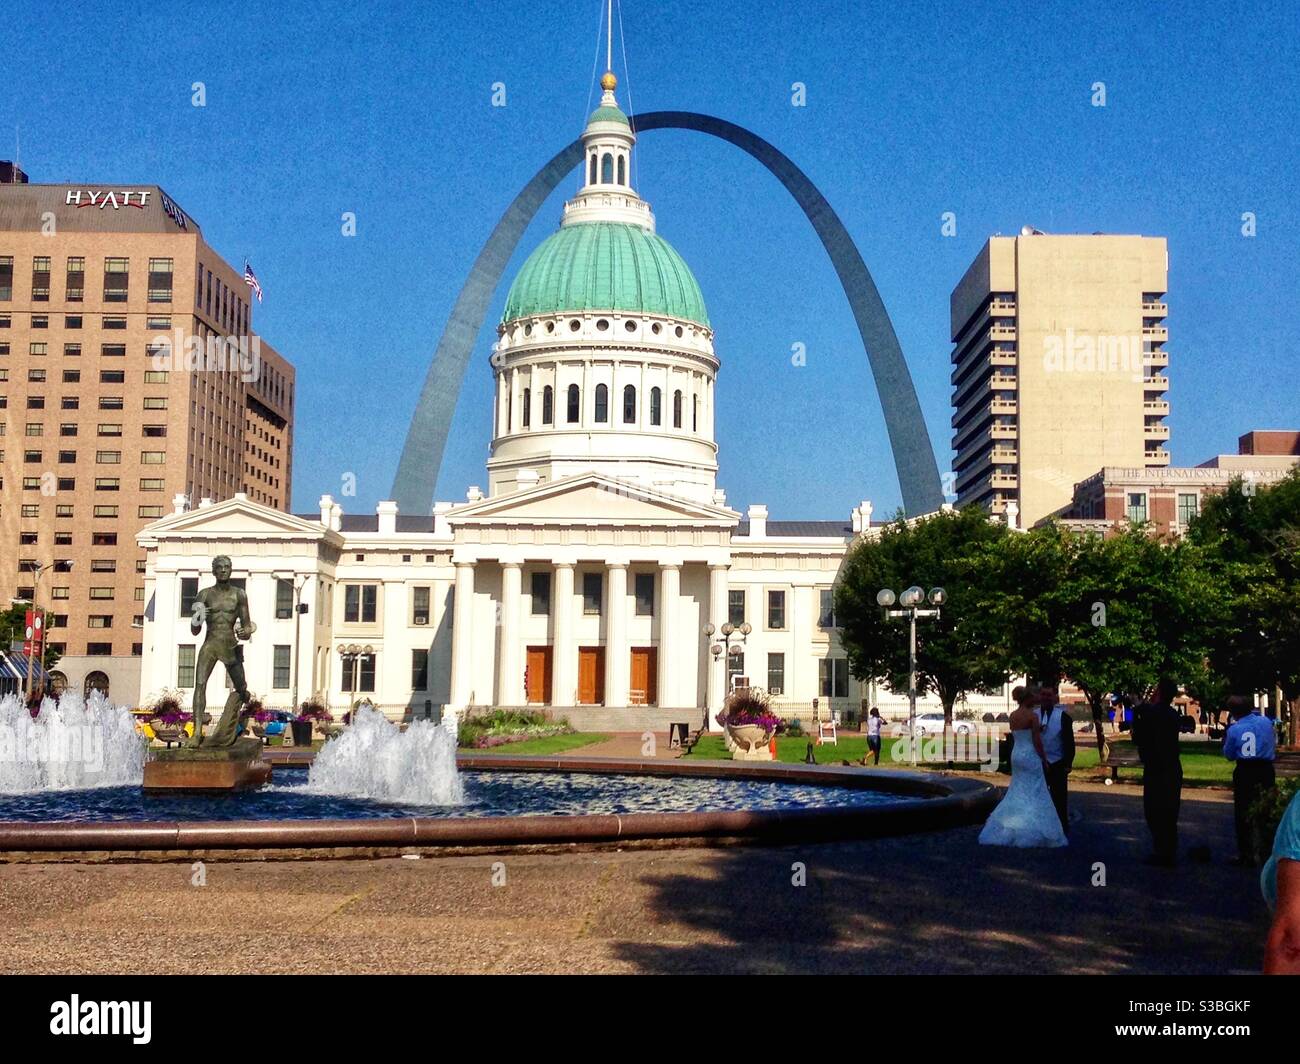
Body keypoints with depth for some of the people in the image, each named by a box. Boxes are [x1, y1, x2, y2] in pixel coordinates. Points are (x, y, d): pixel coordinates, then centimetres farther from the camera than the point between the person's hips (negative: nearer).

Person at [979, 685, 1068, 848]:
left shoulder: (1013, 716, 8)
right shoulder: (1032, 715, -13)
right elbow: (1037, 741, -13)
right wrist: (1044, 760, -5)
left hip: (1016, 755, 7)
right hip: (1030, 755, -7)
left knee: (1017, 792, 15)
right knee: (1035, 793, 1)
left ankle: (1007, 829, 12)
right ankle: (1035, 831, 1)